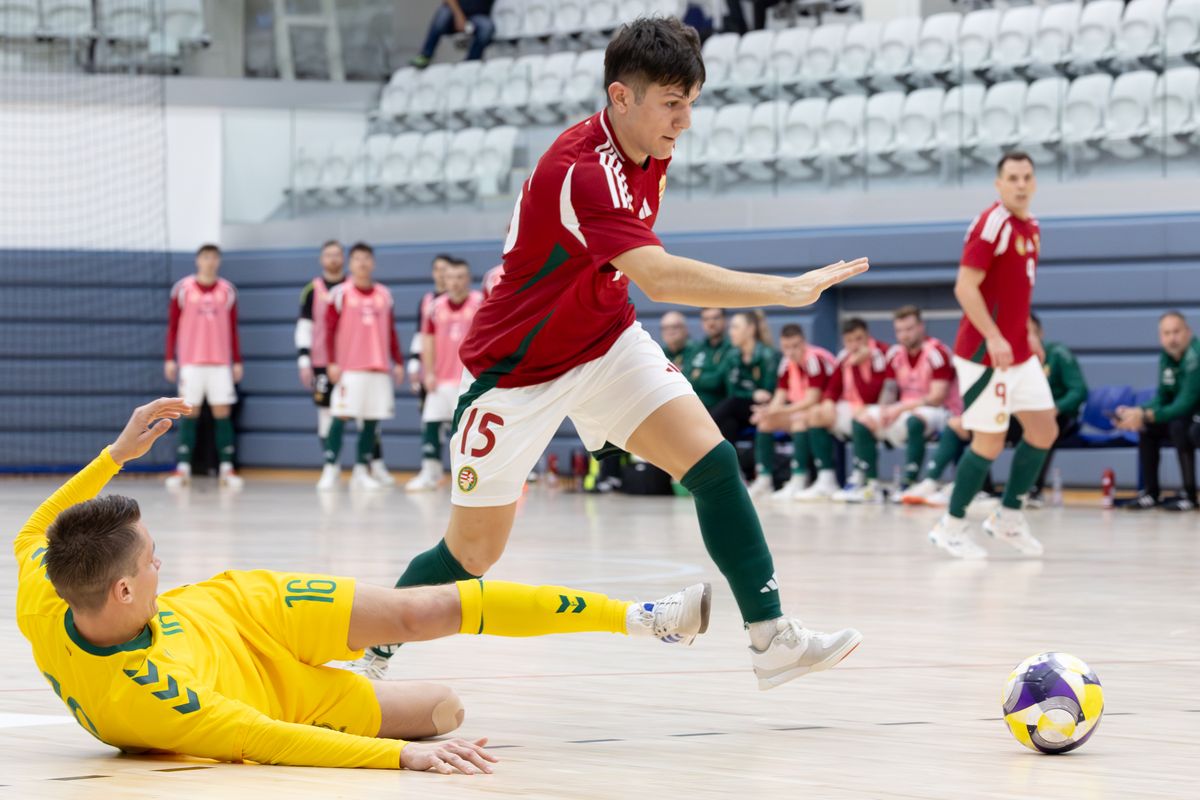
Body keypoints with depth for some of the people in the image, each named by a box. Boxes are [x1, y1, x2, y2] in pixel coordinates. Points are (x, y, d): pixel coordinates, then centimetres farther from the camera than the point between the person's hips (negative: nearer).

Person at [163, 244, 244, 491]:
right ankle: (183, 469, -1)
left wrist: (237, 361, 8)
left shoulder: (228, 291, 7)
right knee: (190, 413, -2)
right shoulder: (182, 289, 2)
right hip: (190, 362, -1)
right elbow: (172, 326, 4)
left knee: (222, 412, -1)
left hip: (221, 363, 1)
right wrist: (170, 359, 0)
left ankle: (226, 469, 0)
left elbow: (233, 329, 11)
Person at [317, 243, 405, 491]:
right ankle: (330, 470, -6)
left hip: (379, 368, 4)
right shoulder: (341, 293, 1)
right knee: (341, 416, -8)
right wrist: (332, 362, -10)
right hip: (349, 368, -4)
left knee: (372, 419, 3)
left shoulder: (384, 295, 12)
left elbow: (391, 332, 16)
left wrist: (398, 362, 11)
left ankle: (361, 471, 9)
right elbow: (330, 329, -2)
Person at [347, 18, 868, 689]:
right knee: (473, 553, 2)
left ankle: (772, 636, -14)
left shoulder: (651, 155, -4)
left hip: (606, 343, 7)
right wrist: (787, 290, -48)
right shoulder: (579, 168, -32)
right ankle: (372, 654, 26)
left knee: (714, 462, -14)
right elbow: (660, 279, -45)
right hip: (517, 372, -7)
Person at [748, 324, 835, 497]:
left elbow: (812, 400, -26)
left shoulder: (815, 359, -22)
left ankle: (798, 480, -34)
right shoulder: (787, 363, 2)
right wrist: (768, 410, -21)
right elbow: (780, 398, 1)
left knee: (801, 419, -35)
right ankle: (764, 478, -6)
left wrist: (781, 411, -32)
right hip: (800, 410, 8)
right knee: (766, 421, -4)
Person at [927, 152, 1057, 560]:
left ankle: (1008, 514, 20)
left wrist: (1027, 336, 18)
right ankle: (951, 527, 9)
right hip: (986, 353, -9)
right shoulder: (991, 224, -15)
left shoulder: (1031, 228, 12)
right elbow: (965, 287, -21)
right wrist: (993, 338, -28)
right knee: (990, 442, -4)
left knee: (1045, 430, 7)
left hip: (1019, 354, 9)